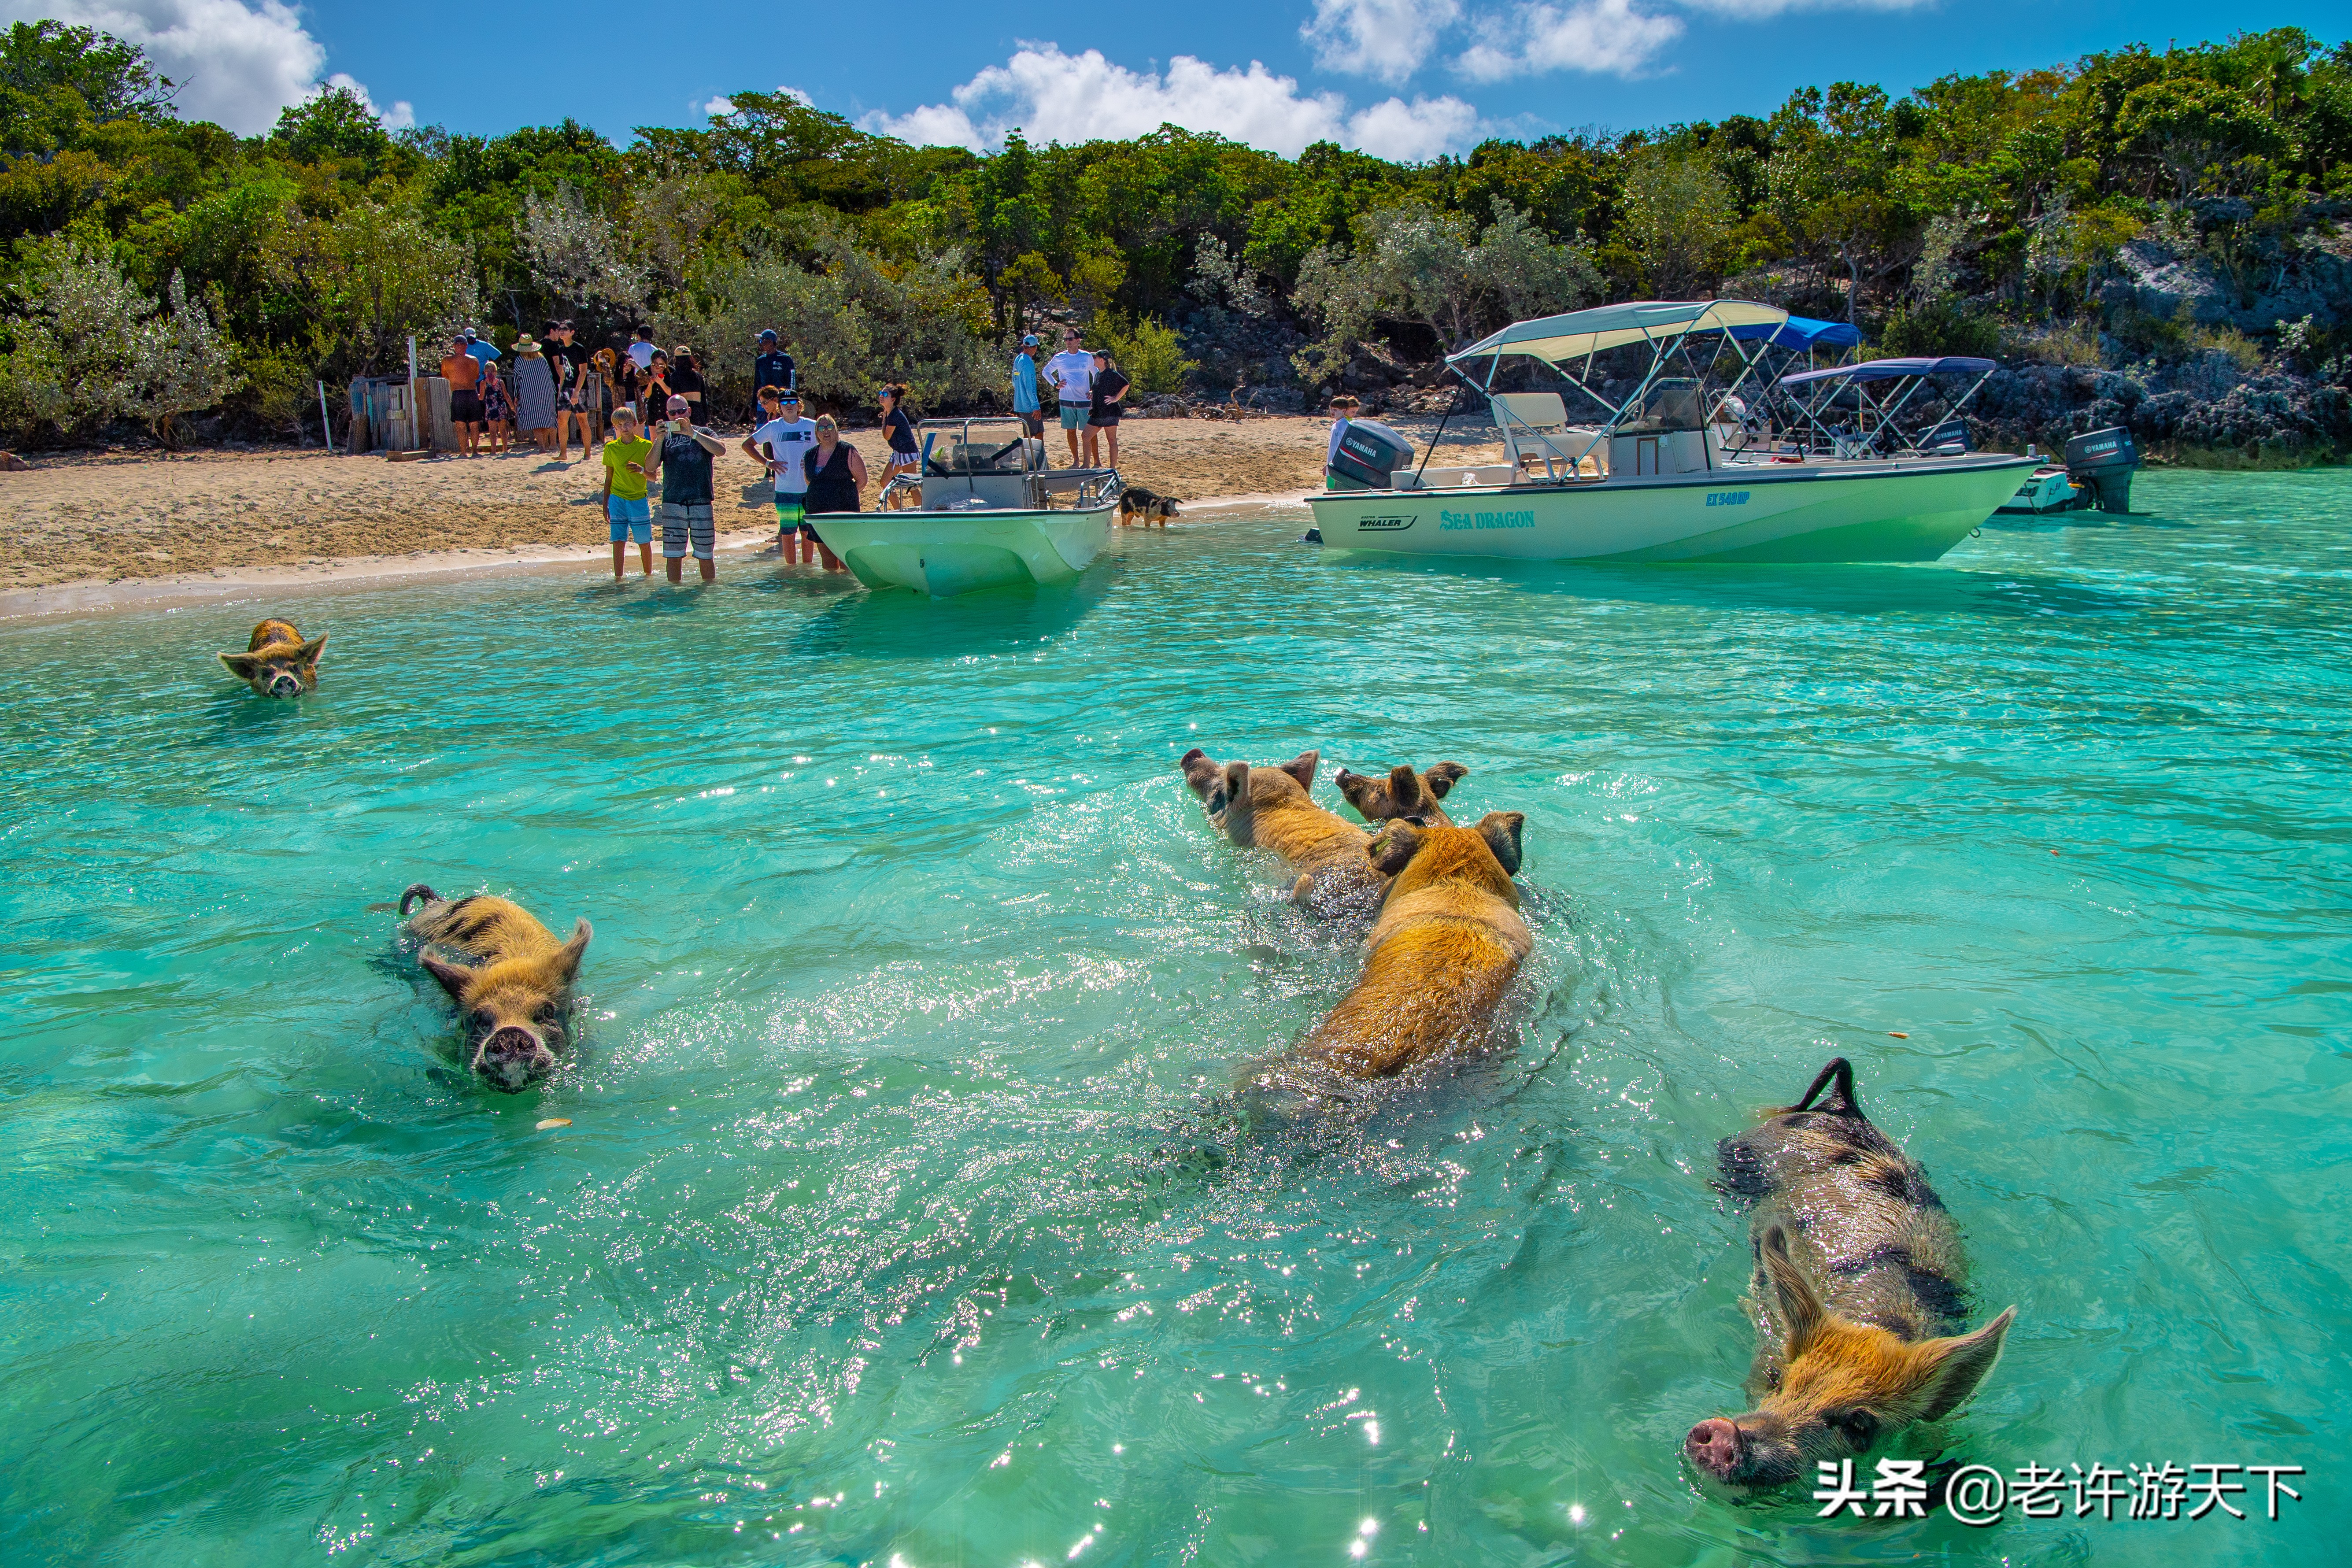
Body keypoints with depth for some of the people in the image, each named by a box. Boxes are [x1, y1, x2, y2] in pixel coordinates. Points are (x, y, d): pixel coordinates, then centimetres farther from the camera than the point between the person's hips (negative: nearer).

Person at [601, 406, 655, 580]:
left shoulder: (646, 446, -4)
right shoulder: (611, 448, 3)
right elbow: (609, 478, 11)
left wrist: (642, 470, -26)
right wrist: (605, 504, 11)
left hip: (639, 500, -1)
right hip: (617, 499, 1)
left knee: (644, 542, 5)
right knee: (618, 542, -1)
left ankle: (648, 575, 21)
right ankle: (618, 578, 2)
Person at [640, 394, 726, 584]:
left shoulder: (703, 434, 8)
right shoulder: (665, 438, 12)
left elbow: (721, 450, -14)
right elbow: (651, 468, -1)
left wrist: (692, 433, -20)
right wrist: (660, 439, -12)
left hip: (701, 504, -1)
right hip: (672, 504, 1)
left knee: (705, 556, 4)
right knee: (673, 555, 3)